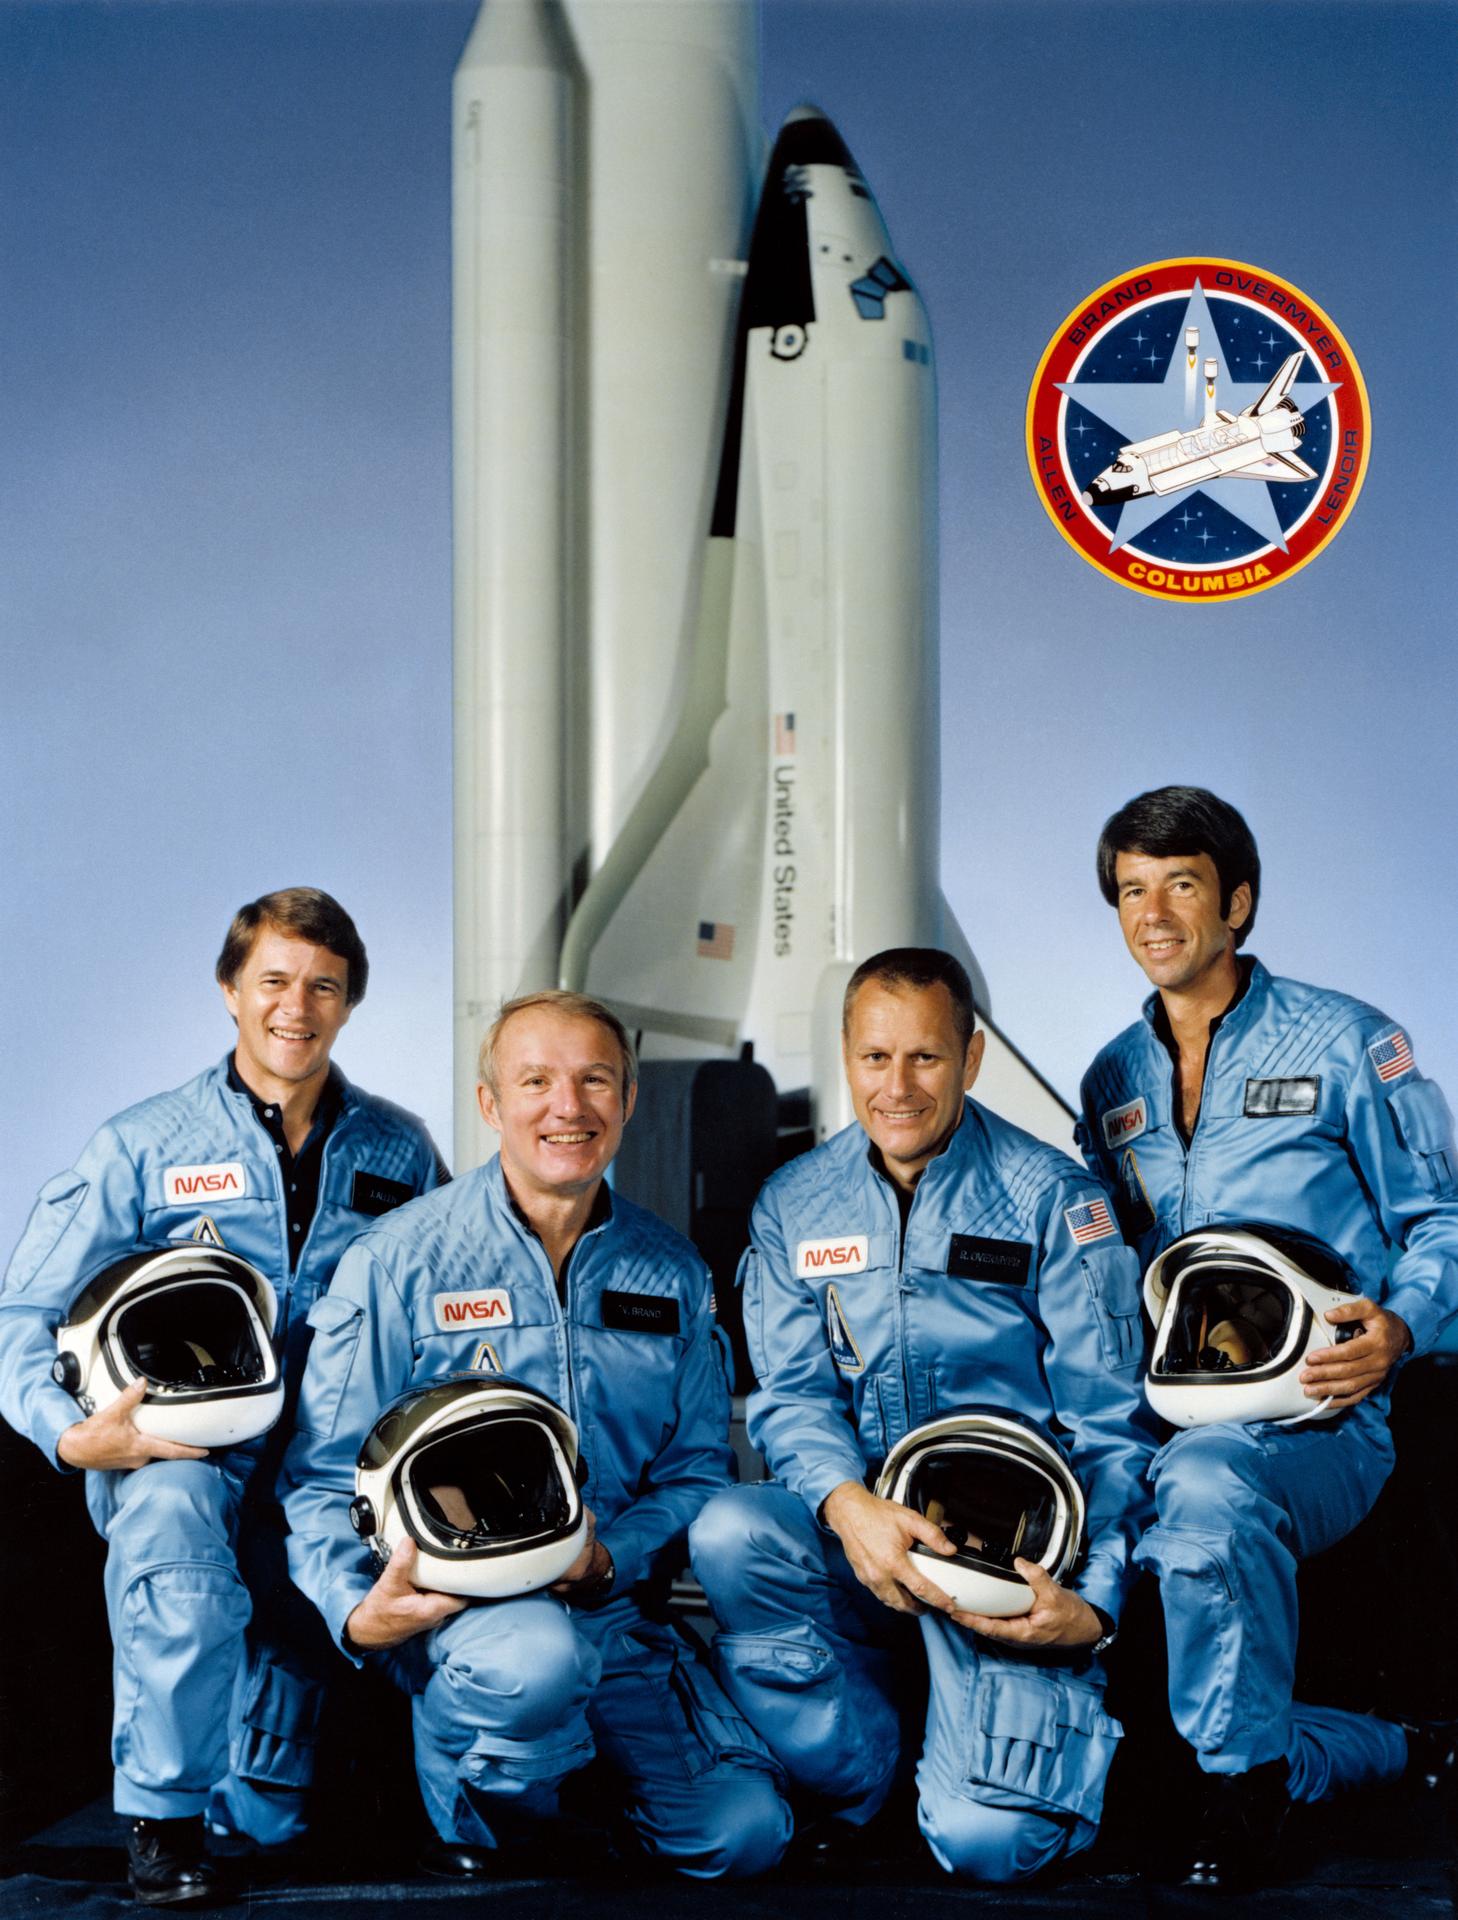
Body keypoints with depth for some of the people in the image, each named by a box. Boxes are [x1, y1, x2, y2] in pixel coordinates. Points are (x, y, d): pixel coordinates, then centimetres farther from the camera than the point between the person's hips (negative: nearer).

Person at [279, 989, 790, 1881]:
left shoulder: (672, 1274, 9)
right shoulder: (399, 1262, -3)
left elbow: (697, 1470, 11)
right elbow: (326, 1476, -2)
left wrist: (609, 1557, -10)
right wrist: (360, 1609, -22)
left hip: (612, 1605, 4)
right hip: (448, 1599, -4)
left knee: (744, 1833, -11)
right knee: (533, 1656, -39)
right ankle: (479, 1828, -6)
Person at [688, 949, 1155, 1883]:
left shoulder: (1053, 1199, -1)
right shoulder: (794, 1206, 8)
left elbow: (1109, 1425, -2)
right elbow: (793, 1394, 1)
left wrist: (1094, 1602, -16)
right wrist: (849, 1504, -22)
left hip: (1018, 1546, -3)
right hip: (857, 1520, 3)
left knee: (987, 1841, -22)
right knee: (728, 1533, -31)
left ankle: (1066, 1719, 16)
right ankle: (852, 1798, -8)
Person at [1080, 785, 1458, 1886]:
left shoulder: (1347, 1044, 5)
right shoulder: (1112, 1082, 19)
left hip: (1316, 1424, -6)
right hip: (1160, 1424, 6)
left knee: (1205, 1482, -40)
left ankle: (1244, 1773, -18)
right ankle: (1367, 1755, -2)